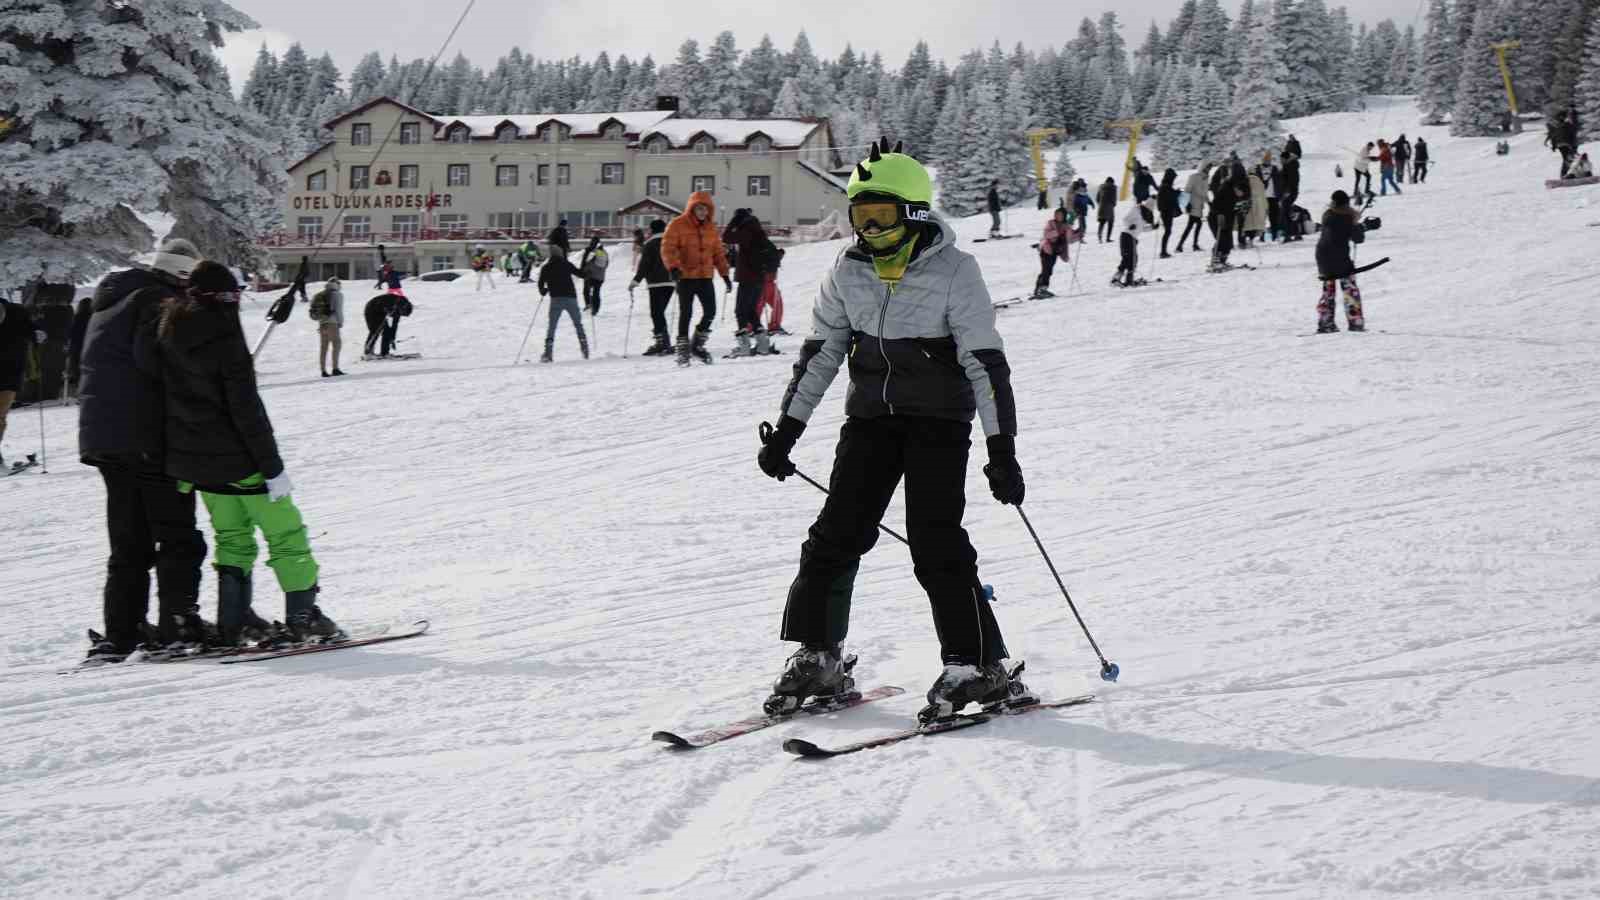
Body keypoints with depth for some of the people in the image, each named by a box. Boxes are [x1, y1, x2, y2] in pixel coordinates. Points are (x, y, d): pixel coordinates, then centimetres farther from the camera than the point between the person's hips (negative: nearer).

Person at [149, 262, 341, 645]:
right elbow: (246, 408, -20)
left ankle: (234, 621, 16)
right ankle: (303, 616, 1)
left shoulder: (168, 330, 4)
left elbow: (165, 393, 11)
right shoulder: (223, 336, -18)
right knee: (285, 531, 2)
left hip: (190, 458, 7)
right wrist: (273, 467, -16)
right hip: (235, 456, -7)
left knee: (232, 535, 19)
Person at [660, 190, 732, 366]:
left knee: (710, 311, 0)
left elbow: (718, 252, 18)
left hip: (705, 276, 5)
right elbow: (667, 248, -10)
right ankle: (683, 349, 7)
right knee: (686, 312, -2)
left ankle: (698, 345, 17)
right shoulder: (678, 225, -5)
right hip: (685, 276, -5)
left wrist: (725, 274, 11)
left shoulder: (710, 228, 12)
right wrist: (673, 267, -25)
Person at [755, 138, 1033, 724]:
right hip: (870, 417, 5)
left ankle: (982, 669, -3)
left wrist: (1002, 449, -16)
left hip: (939, 421, -5)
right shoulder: (848, 273, 3)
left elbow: (986, 363, -12)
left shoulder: (953, 271, -11)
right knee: (836, 536, -2)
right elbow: (819, 353, 12)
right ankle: (817, 660, 10)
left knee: (936, 545, -13)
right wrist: (785, 431, 10)